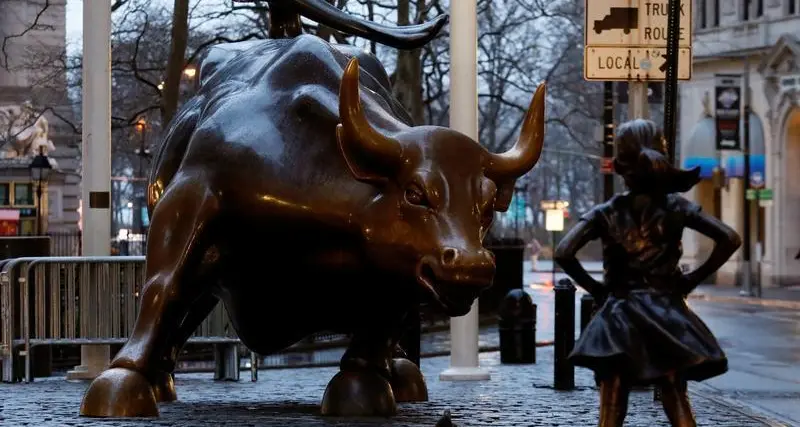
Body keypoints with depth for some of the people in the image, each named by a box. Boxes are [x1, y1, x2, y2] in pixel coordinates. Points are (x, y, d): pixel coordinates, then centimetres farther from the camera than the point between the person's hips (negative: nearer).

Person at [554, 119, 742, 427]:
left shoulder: (606, 213, -1)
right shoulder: (675, 207, 1)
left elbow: (563, 253, -12)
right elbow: (730, 239, -6)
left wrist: (593, 287, 1)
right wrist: (693, 279, 1)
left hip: (618, 318, -1)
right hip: (666, 315, 1)